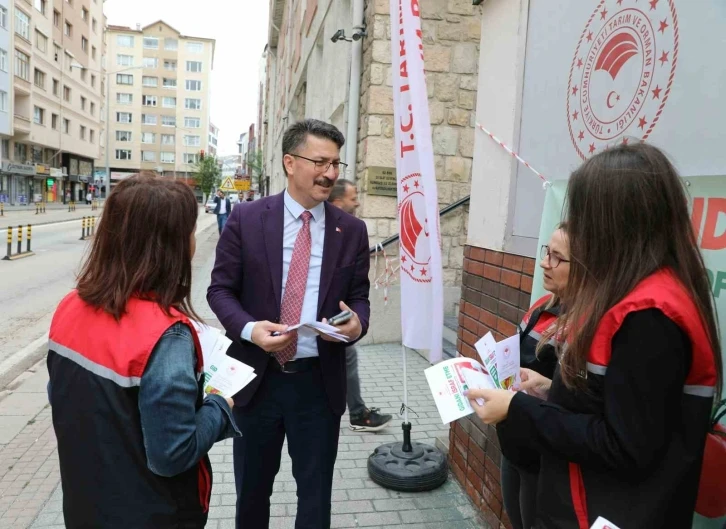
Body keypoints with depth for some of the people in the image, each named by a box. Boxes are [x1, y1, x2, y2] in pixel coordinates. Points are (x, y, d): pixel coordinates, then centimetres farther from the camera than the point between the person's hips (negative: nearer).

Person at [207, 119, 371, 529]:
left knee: (316, 492, 17)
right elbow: (221, 289, -2)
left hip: (320, 380, 1)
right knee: (252, 487, 22)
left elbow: (359, 297, 5)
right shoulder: (246, 220, -5)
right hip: (258, 375, 0)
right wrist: (249, 328, -20)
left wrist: (357, 323, -19)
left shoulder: (352, 231, -1)